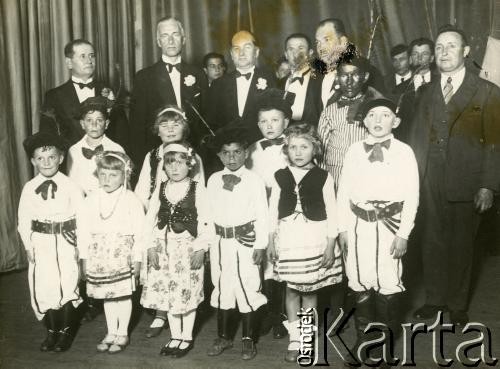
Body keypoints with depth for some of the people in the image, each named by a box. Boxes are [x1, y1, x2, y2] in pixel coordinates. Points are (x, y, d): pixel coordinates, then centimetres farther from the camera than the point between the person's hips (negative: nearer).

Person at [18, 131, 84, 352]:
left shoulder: (70, 186, -6)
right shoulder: (29, 188, 0)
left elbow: (81, 217, -5)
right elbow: (24, 219, 3)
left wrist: (80, 245, -7)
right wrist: (28, 245, -2)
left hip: (65, 242, -2)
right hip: (41, 242, 2)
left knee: (67, 284, 3)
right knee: (44, 287, 8)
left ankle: (65, 331, 20)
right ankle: (51, 331, 24)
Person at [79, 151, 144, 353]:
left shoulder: (131, 200, -10)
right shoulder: (92, 199, 1)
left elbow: (139, 231, -8)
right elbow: (86, 229, 5)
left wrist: (137, 259, -7)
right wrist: (84, 257, 4)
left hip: (122, 256, -3)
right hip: (99, 257, 4)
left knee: (123, 295, 6)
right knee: (107, 296, 15)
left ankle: (122, 334, 23)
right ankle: (111, 333, 30)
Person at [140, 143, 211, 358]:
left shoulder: (197, 189, -6)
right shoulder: (161, 189, 5)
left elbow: (205, 221, -8)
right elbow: (151, 219, 4)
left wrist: (200, 248, -12)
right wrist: (151, 247, -2)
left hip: (188, 247, -4)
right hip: (163, 247, 4)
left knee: (187, 294, 4)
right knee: (167, 294, 10)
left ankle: (186, 338, 22)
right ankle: (175, 337, 25)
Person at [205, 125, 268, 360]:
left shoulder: (254, 181, -6)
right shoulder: (214, 180, 5)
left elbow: (261, 215, -6)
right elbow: (209, 213, 7)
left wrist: (260, 246, -9)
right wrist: (207, 243, 6)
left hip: (246, 242, -4)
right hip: (220, 242, 4)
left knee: (248, 288, 3)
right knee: (221, 288, 13)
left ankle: (248, 339, 19)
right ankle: (224, 336, 28)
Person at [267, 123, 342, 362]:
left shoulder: (323, 177, -3)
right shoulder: (280, 177, 3)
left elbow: (331, 212, -2)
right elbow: (273, 210, 6)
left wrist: (330, 244, -5)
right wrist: (270, 242, 5)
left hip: (315, 238, -1)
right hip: (288, 238, 2)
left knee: (310, 290, 7)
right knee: (291, 289, 7)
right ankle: (294, 339, 20)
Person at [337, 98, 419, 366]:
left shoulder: (404, 152, -3)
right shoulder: (354, 151, 2)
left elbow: (412, 196, -4)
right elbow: (344, 191, 4)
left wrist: (403, 234, -7)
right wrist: (342, 228, 2)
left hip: (390, 224, -2)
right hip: (359, 223, 2)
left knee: (389, 284, 4)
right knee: (360, 282, 11)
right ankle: (363, 336, 30)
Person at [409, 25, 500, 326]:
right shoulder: (428, 93, 12)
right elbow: (417, 138, 11)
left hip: (466, 185, -3)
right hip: (431, 185, 3)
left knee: (462, 245, 8)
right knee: (433, 243, 10)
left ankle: (458, 306, 24)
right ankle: (435, 299, 26)